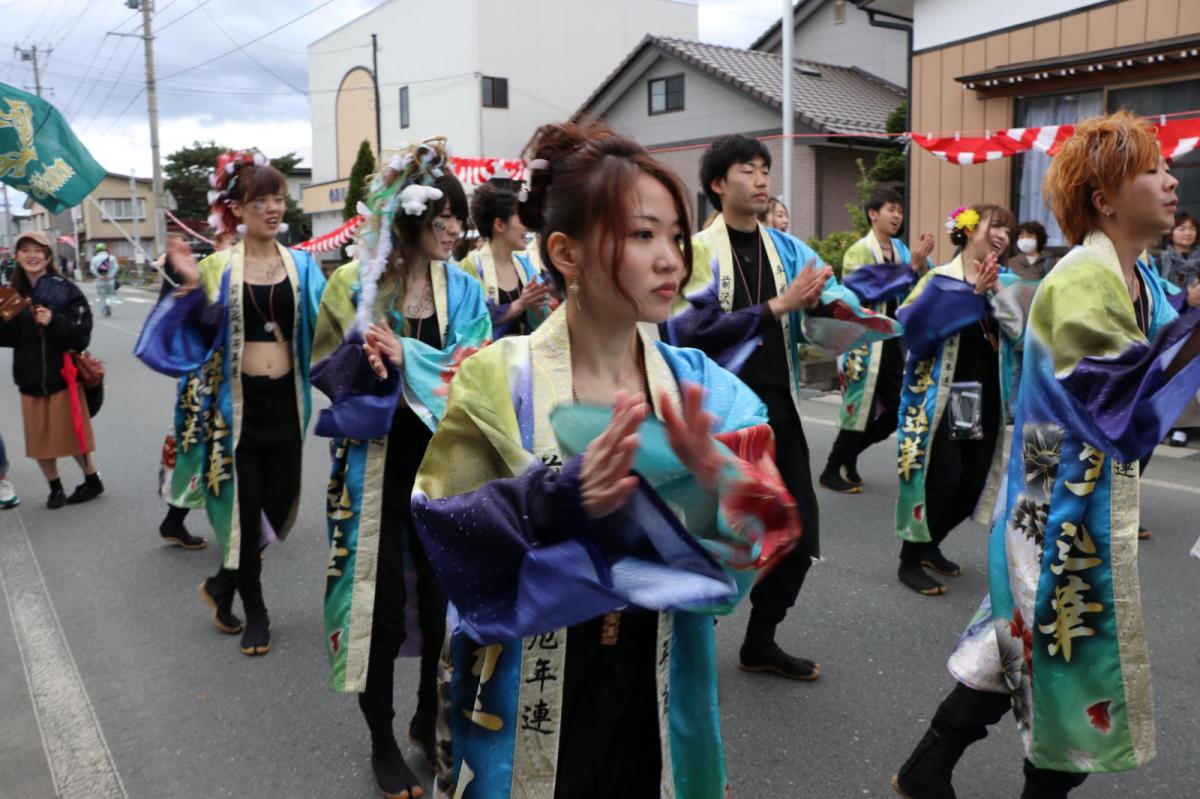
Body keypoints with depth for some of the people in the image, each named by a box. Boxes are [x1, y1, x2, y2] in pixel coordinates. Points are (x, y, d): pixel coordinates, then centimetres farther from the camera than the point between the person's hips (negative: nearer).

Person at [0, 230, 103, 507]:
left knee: (71, 434, 6)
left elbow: (82, 336, -13)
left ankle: (93, 481, 26)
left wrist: (54, 322, -28)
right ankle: (55, 488, 26)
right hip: (30, 378, 4)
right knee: (39, 439, 9)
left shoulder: (65, 290, -8)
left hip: (62, 375, -4)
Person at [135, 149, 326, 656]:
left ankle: (223, 583, 34)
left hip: (285, 398, 3)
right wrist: (193, 286, -26)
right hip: (237, 400, -3)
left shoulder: (301, 264, 4)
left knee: (280, 504, 8)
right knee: (245, 505, 4)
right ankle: (254, 611, 25)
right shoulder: (219, 265, -4)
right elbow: (204, 333, -11)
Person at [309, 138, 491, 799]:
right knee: (380, 602, 5)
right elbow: (328, 373, -2)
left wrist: (405, 357, -18)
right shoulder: (352, 284, -4)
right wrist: (369, 357, -21)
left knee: (445, 594, 10)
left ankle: (430, 720, 35)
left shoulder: (462, 289, 2)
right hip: (376, 466, -2)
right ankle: (382, 741, 27)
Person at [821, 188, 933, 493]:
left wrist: (922, 263, -10)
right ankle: (831, 470, 12)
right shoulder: (858, 251, -8)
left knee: (897, 410, 9)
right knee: (861, 408, -4)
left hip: (893, 340, 7)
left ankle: (848, 456, 26)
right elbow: (874, 287, -21)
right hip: (866, 341, -7)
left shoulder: (900, 250, 11)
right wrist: (912, 266, -20)